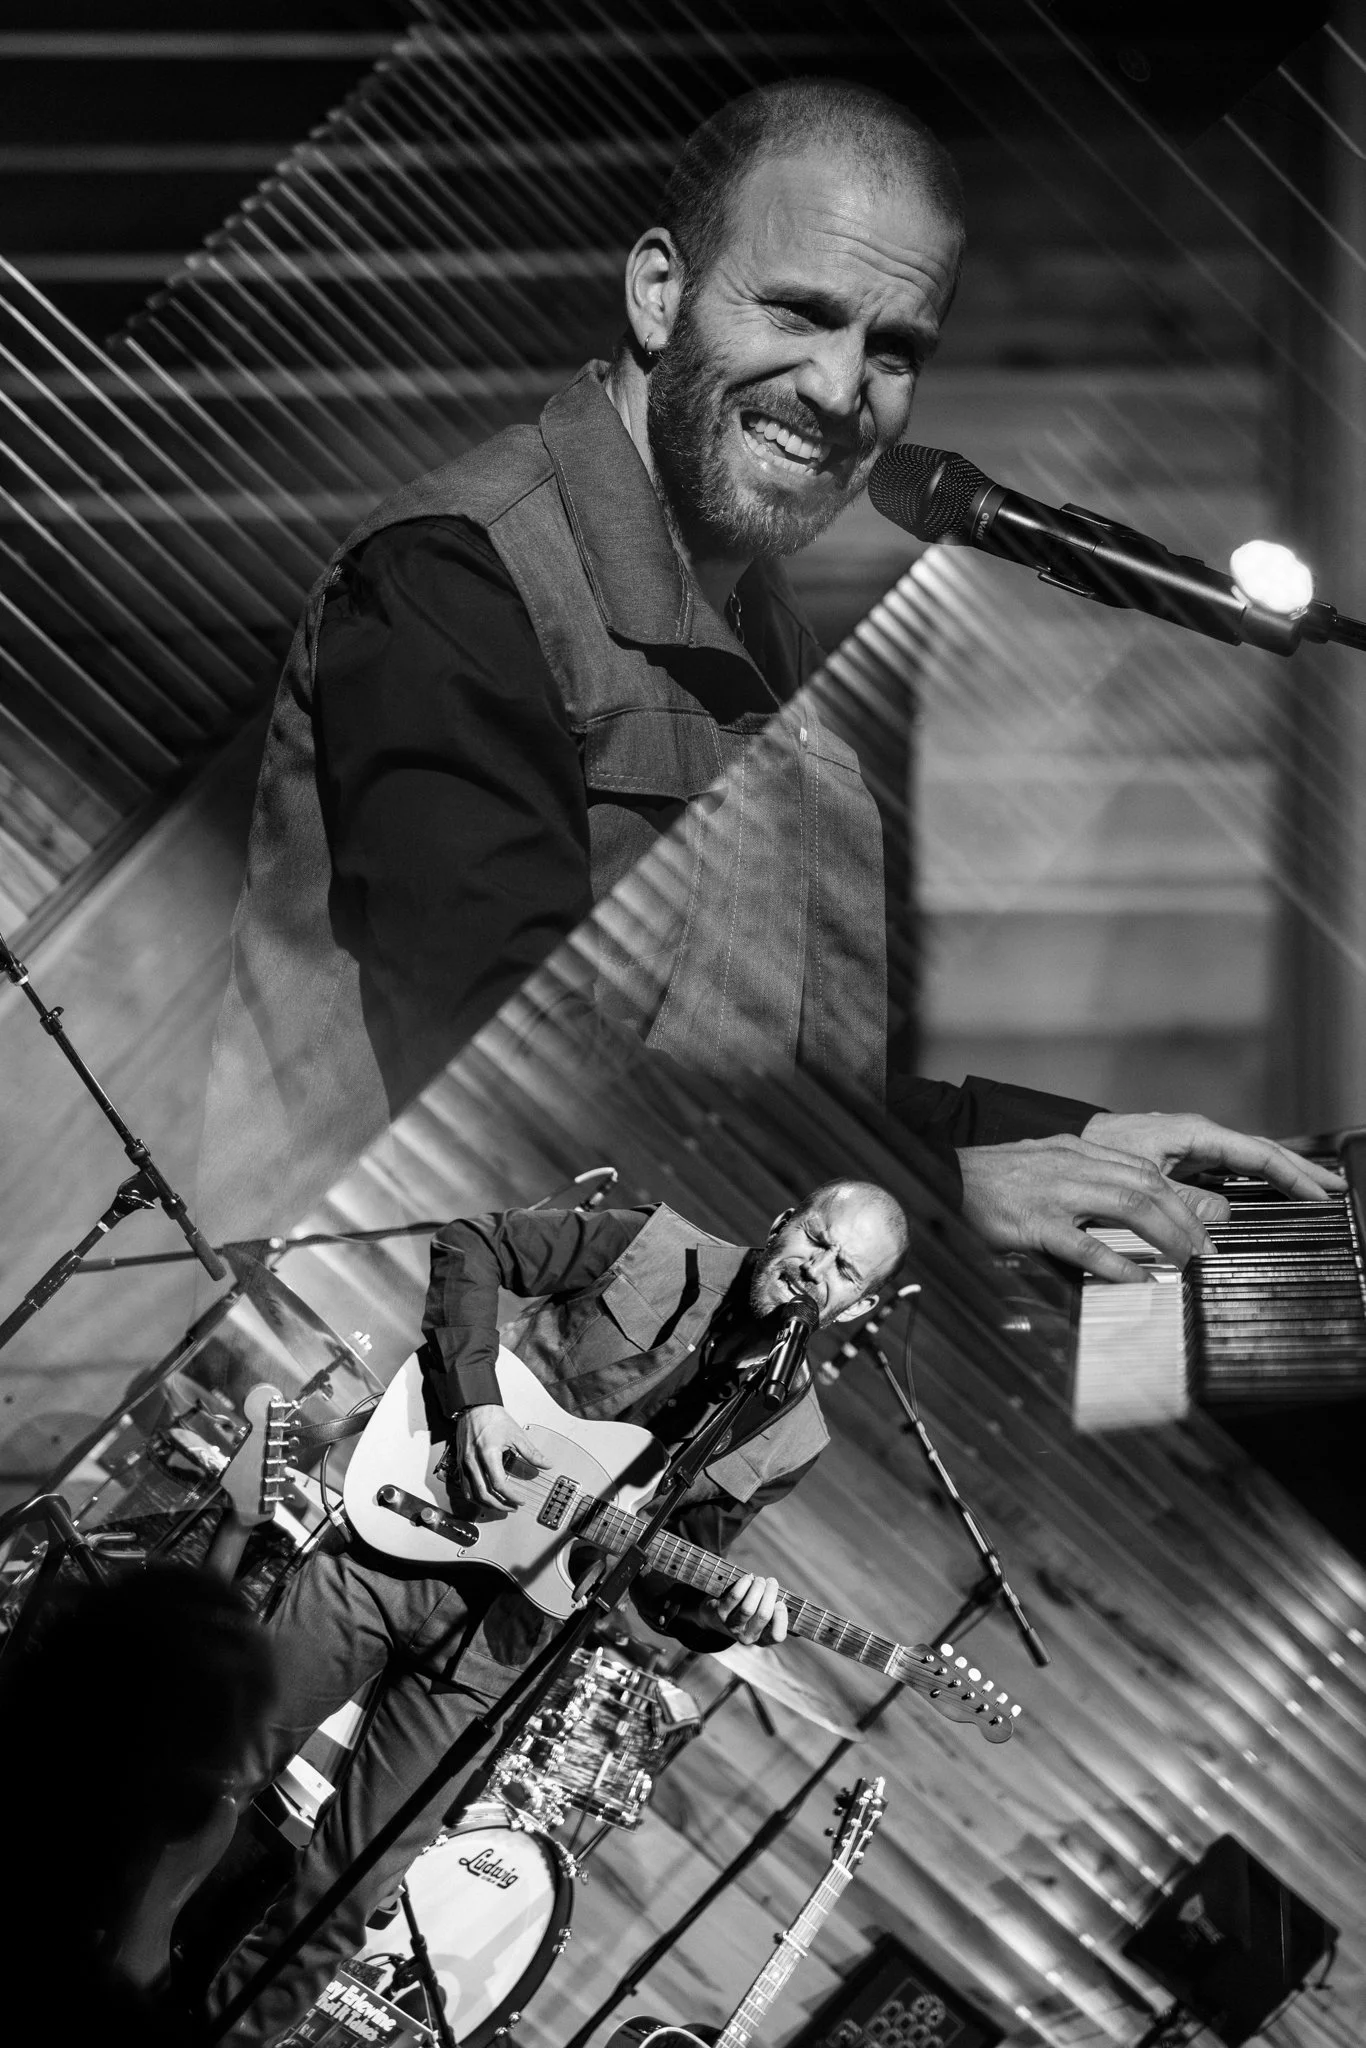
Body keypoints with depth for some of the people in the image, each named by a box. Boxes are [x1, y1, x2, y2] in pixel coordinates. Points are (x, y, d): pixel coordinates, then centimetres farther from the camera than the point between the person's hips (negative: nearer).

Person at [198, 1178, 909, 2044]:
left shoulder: (786, 1441, 1)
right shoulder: (653, 1248, -3)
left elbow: (662, 1572, 6)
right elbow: (470, 1245, -3)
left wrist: (718, 1613, -17)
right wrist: (474, 1400, -15)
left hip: (494, 1637, 1)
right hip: (399, 1547, -1)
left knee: (351, 1889, -2)